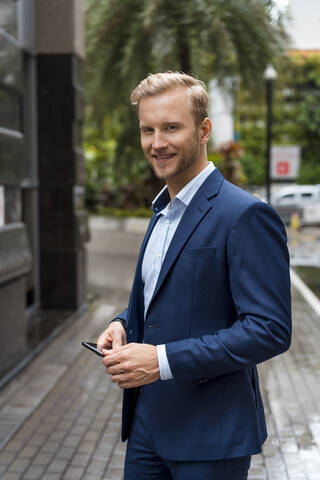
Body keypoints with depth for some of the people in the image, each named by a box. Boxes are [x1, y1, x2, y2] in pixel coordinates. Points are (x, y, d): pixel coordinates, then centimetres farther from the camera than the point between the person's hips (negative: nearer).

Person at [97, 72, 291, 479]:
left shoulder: (246, 216, -17)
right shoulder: (162, 211, 12)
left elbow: (270, 329, -22)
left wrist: (164, 360, -25)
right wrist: (124, 323, 1)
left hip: (209, 433, -8)